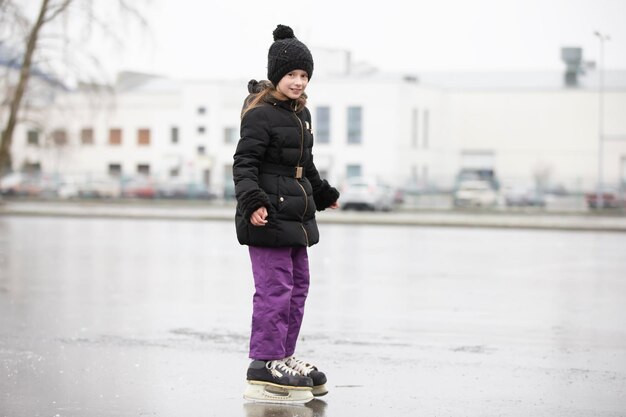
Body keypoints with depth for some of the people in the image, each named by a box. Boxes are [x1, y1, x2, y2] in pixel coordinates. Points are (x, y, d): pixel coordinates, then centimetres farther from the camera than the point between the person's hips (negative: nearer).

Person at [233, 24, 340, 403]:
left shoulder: (300, 114, 17)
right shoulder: (260, 114, -12)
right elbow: (244, 162, -17)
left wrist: (323, 193, 42)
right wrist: (252, 200, -31)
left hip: (296, 214, 10)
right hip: (268, 215, -10)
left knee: (298, 285, 13)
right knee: (275, 287, -10)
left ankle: (283, 356, 22)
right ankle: (265, 365, -5)